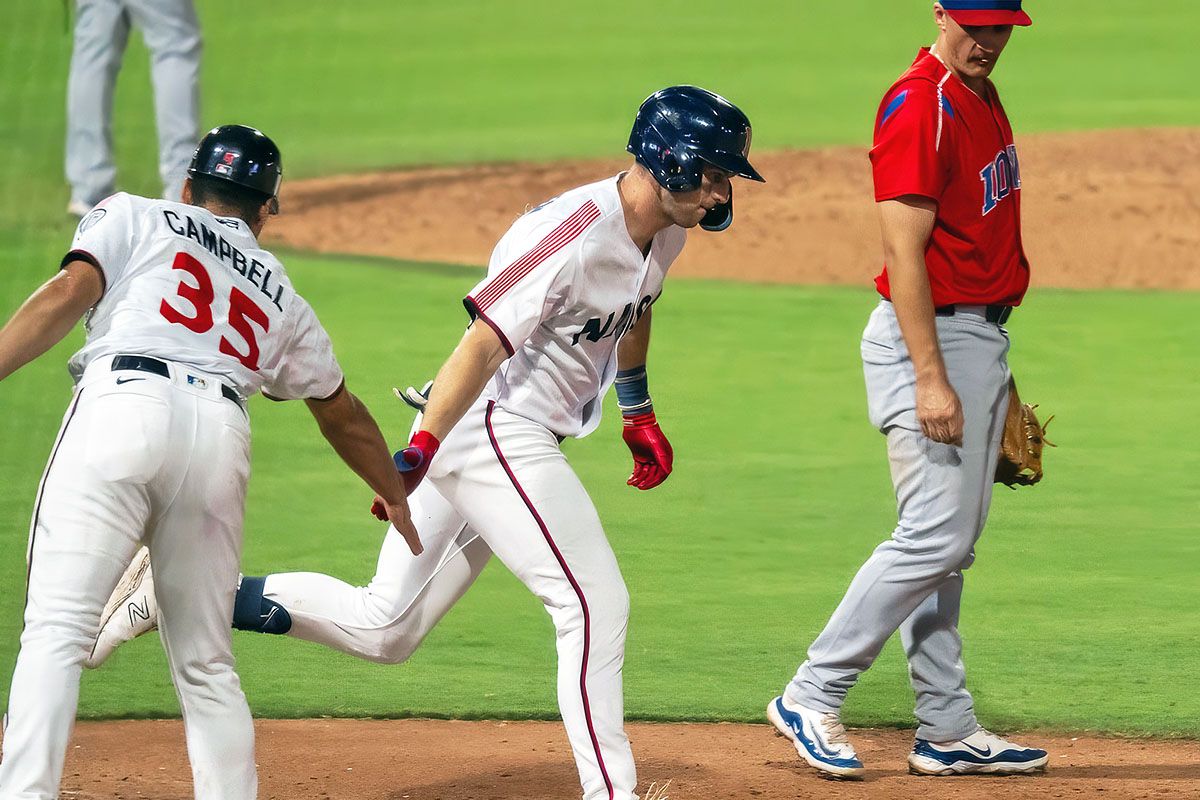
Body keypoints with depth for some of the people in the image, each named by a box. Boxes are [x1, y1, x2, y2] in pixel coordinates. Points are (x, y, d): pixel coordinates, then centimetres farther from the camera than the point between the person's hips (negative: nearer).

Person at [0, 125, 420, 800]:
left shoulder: (135, 217, 22)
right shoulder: (281, 295, 33)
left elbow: (68, 295, 3)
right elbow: (341, 411, 43)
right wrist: (395, 494, 57)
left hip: (122, 408, -3)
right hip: (223, 439, 3)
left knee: (58, 628, -10)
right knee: (207, 663, 14)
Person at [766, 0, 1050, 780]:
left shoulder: (980, 96, 13)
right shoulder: (919, 107, -17)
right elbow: (905, 251, -22)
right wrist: (930, 377, -27)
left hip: (981, 335, 9)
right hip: (930, 337, -9)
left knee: (953, 544, 10)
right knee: (935, 536, -12)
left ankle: (949, 732, 14)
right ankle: (812, 699, -5)